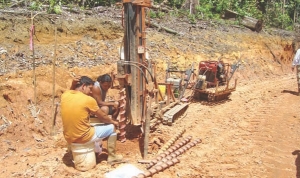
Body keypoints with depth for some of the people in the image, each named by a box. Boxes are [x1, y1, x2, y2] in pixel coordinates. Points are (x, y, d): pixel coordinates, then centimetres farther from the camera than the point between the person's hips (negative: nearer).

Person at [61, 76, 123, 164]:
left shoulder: (64, 95, -3)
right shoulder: (88, 99, -18)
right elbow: (103, 117, -4)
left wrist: (73, 84, 6)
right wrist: (113, 121, 15)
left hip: (69, 138, 7)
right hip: (84, 138, -7)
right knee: (111, 127, 12)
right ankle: (112, 156, 24)